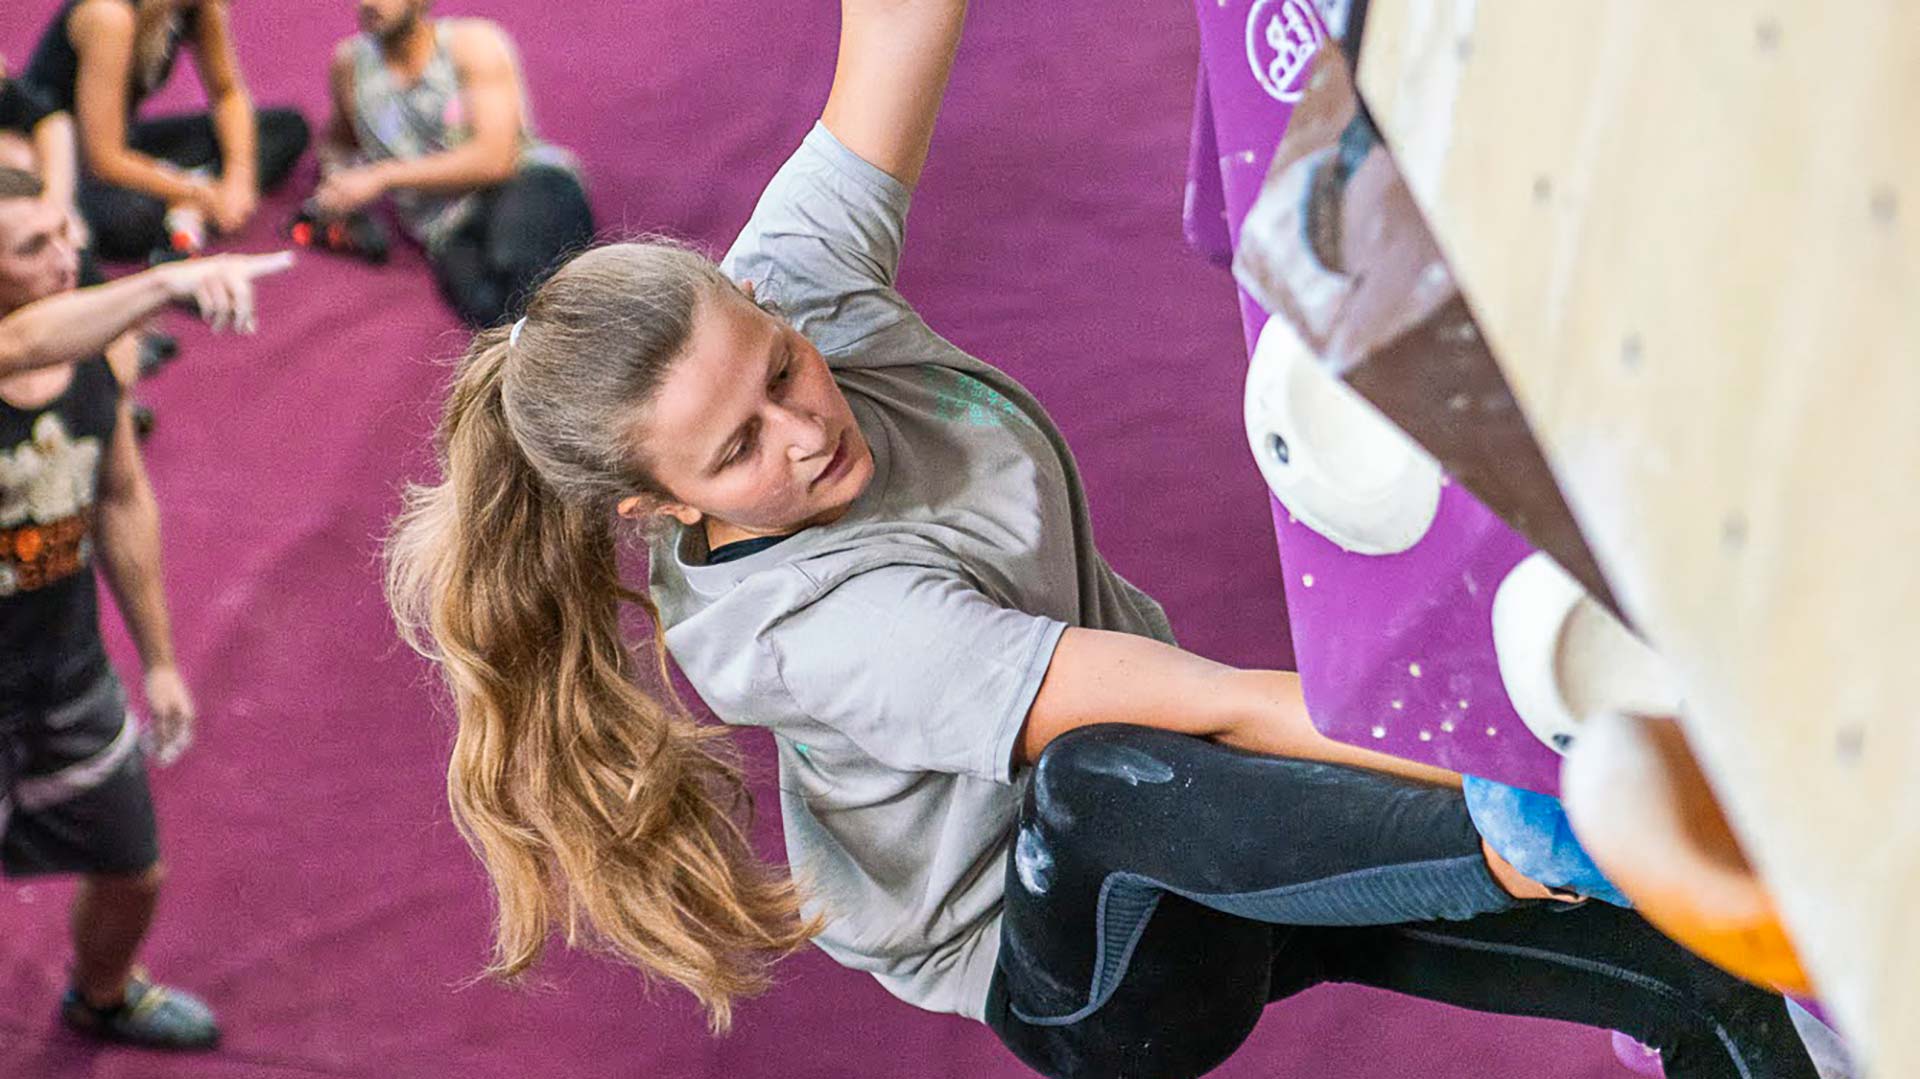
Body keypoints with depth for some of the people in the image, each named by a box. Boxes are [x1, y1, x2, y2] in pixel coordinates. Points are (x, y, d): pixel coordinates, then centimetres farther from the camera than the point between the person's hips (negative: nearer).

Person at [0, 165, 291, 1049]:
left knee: (132, 873, 24)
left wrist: (158, 658, 13)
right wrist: (170, 281, -63)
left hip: (73, 677, 6)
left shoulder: (92, 357, -5)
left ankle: (102, 998, 57)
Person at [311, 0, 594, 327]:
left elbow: (494, 159, -10)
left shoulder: (473, 43, 2)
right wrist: (336, 181, 12)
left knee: (514, 260, -42)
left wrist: (383, 176, -10)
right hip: (452, 229, 2)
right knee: (485, 303, -37)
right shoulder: (350, 64, 15)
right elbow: (338, 139, 38)